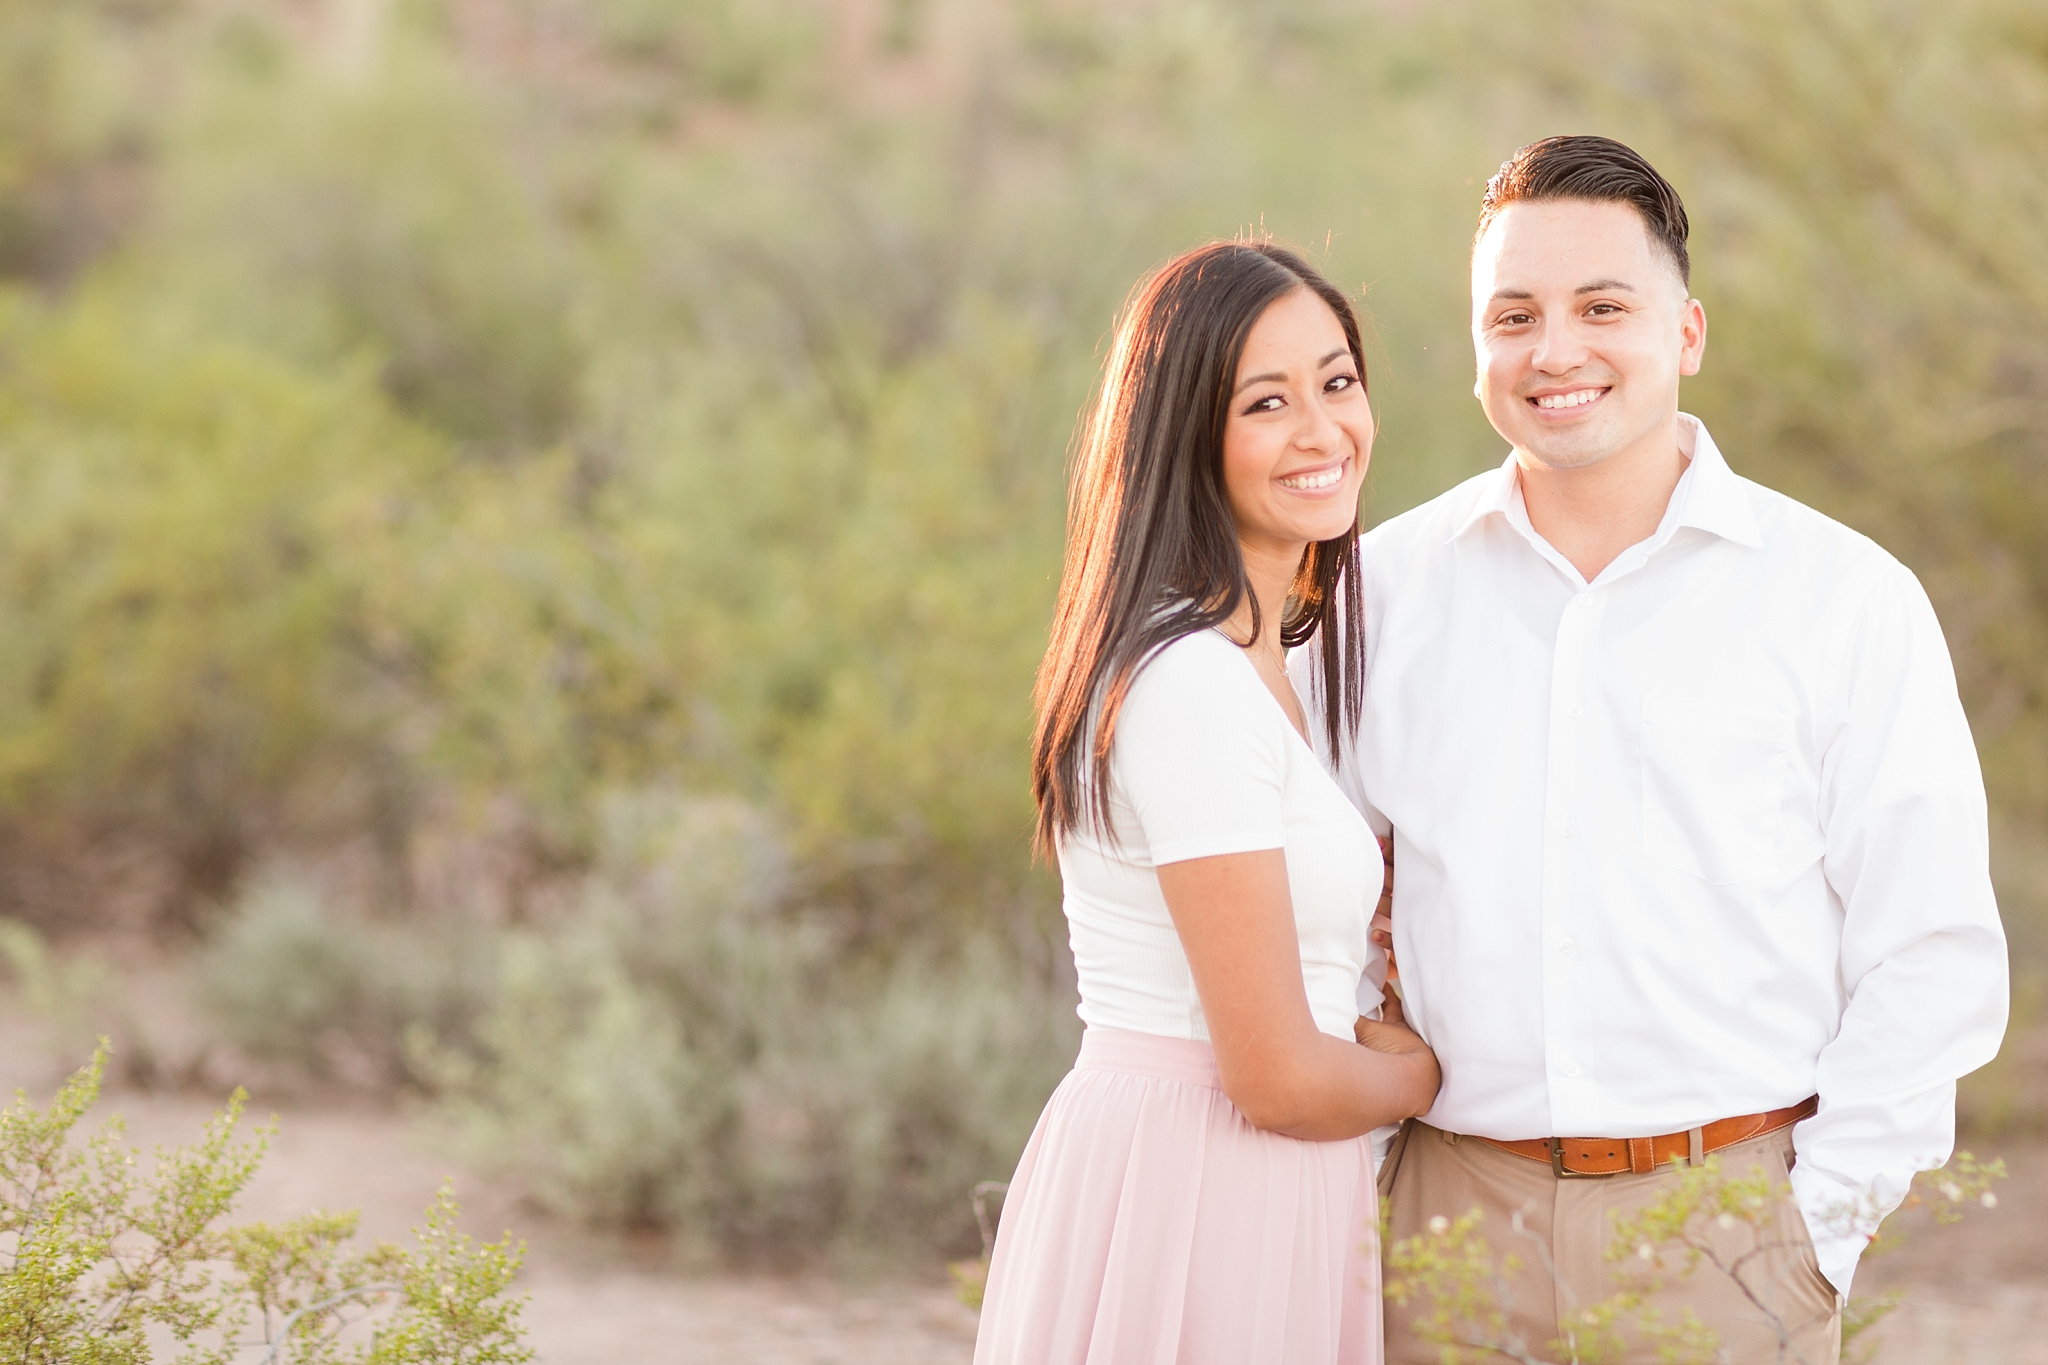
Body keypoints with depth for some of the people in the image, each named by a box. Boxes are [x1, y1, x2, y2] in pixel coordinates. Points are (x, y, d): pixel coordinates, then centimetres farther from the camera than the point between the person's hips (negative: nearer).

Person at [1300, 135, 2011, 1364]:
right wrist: (1352, 1200, 4)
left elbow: (1934, 962, 0)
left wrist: (1815, 1230, -6)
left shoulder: (1845, 597, 1)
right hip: (1453, 1214, 2)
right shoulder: (1385, 587, 7)